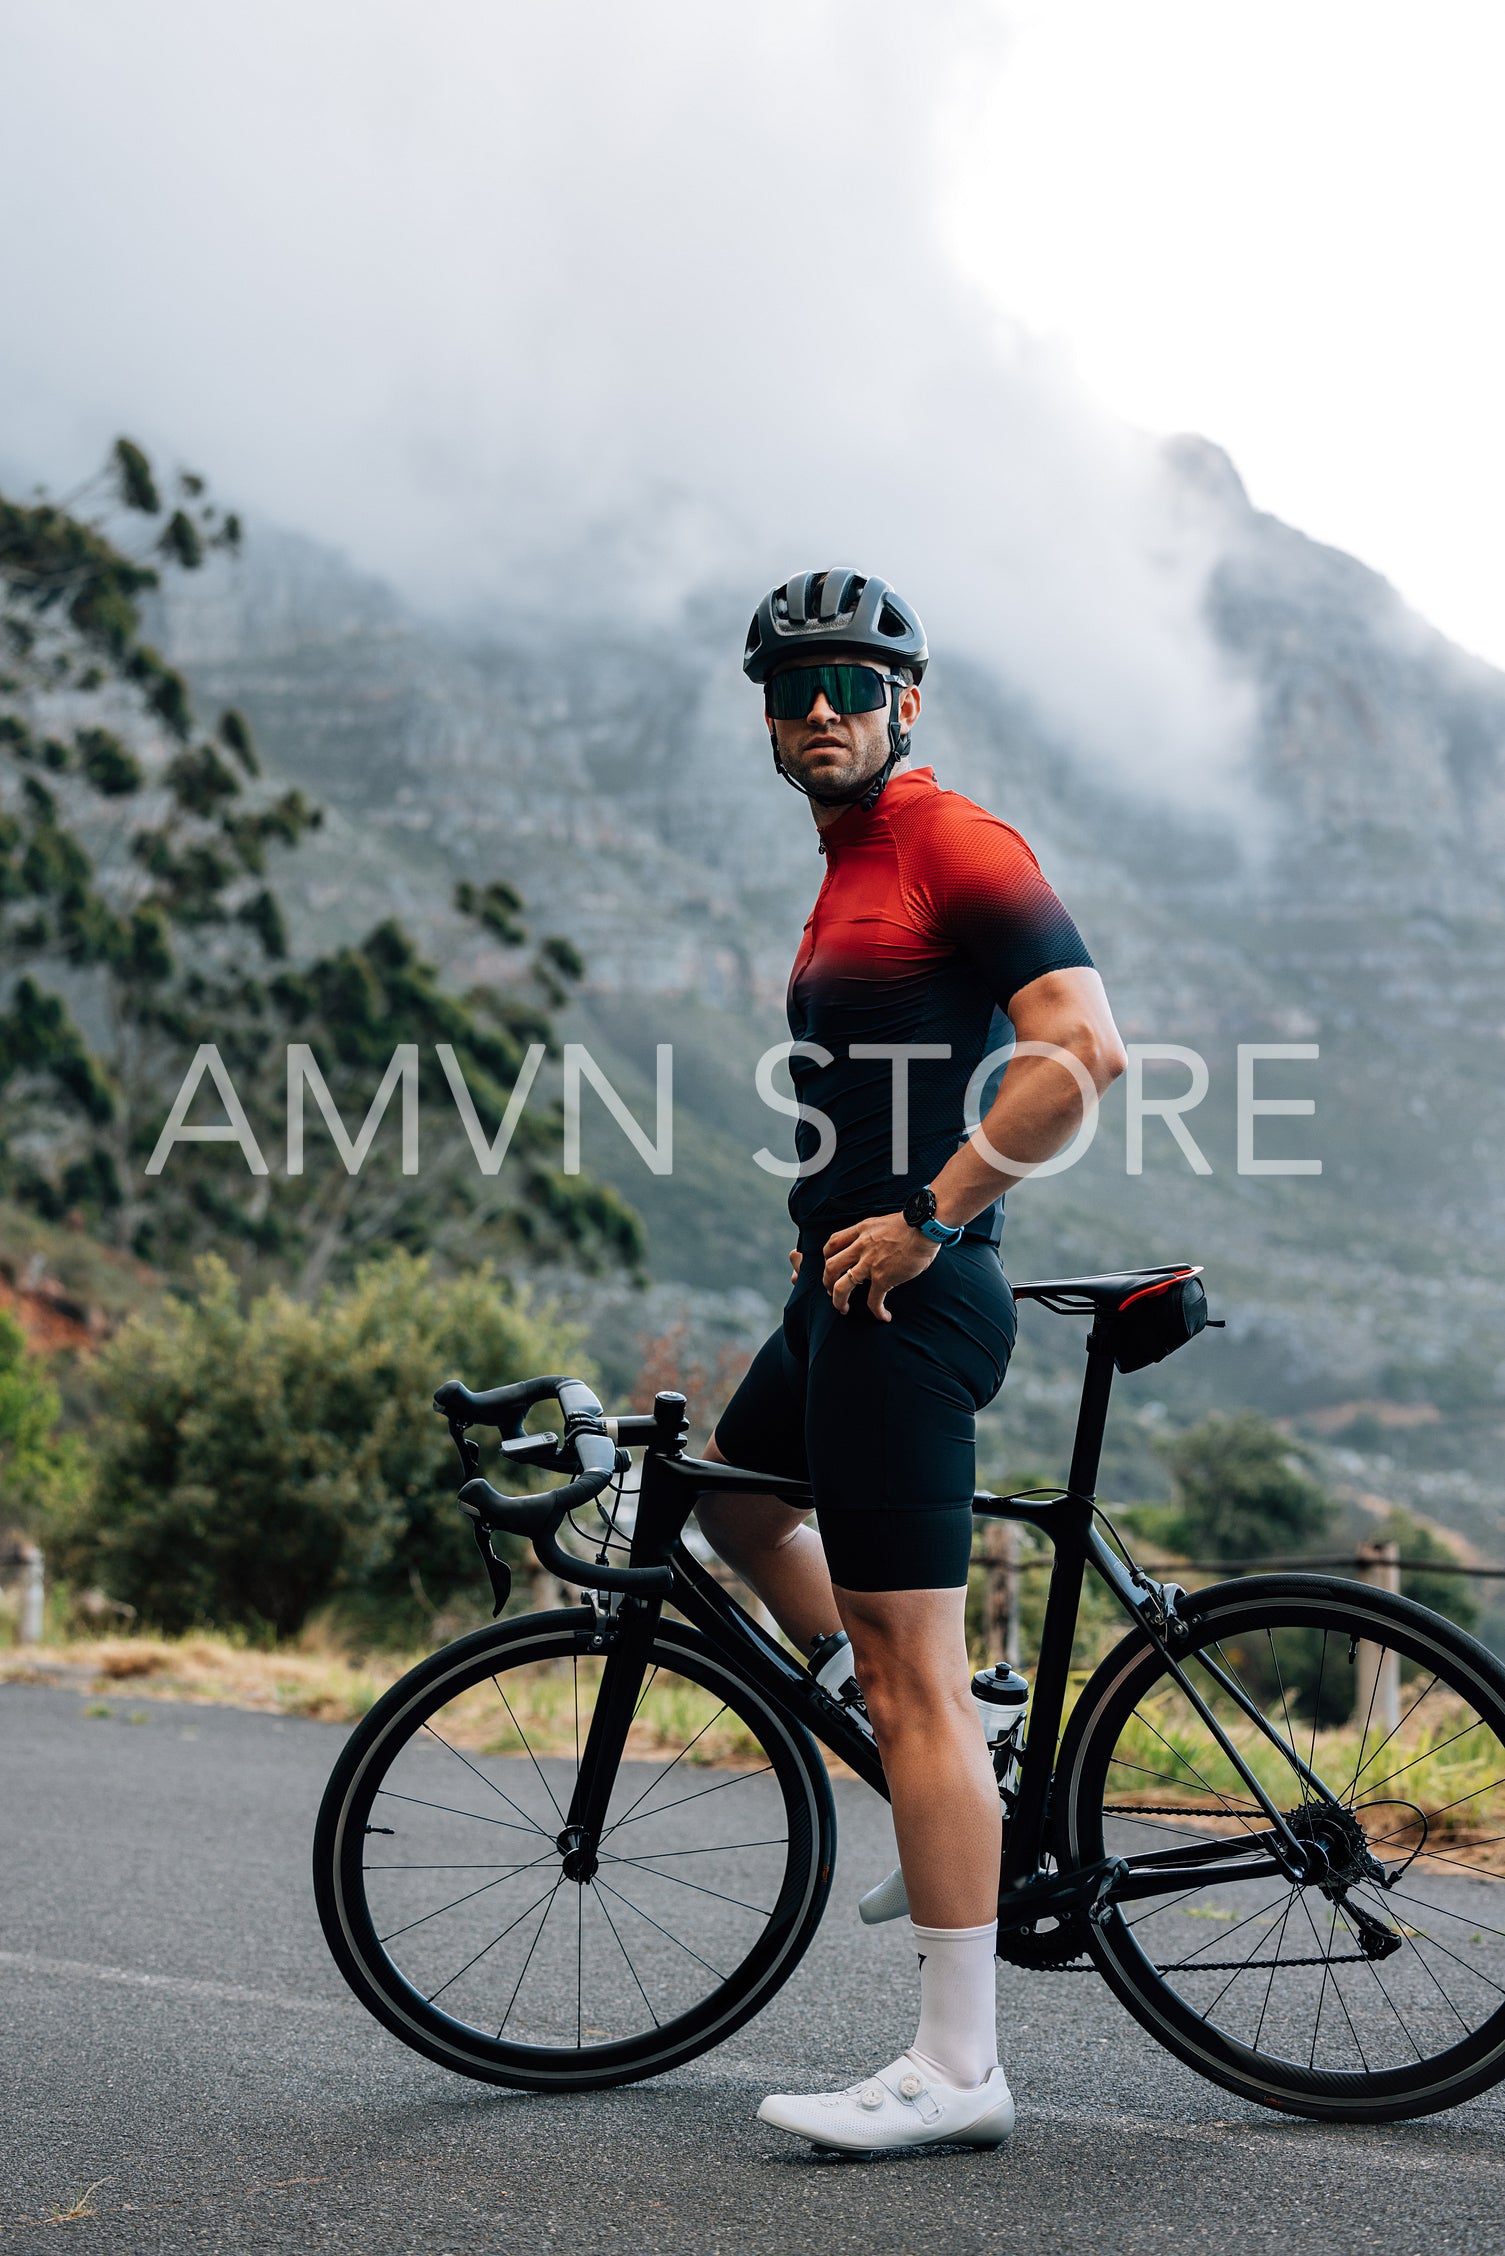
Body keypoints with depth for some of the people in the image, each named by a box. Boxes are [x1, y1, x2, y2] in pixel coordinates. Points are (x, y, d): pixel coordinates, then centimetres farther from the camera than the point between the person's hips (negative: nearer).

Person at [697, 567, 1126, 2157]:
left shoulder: (953, 845, -11)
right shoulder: (851, 869, 19)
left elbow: (1084, 1048, -22)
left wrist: (926, 1220, -20)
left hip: (908, 1301, -11)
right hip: (843, 1293, 11)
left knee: (908, 1671, -9)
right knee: (734, 1505, 31)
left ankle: (957, 2065, -3)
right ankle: (950, 1767, 33)